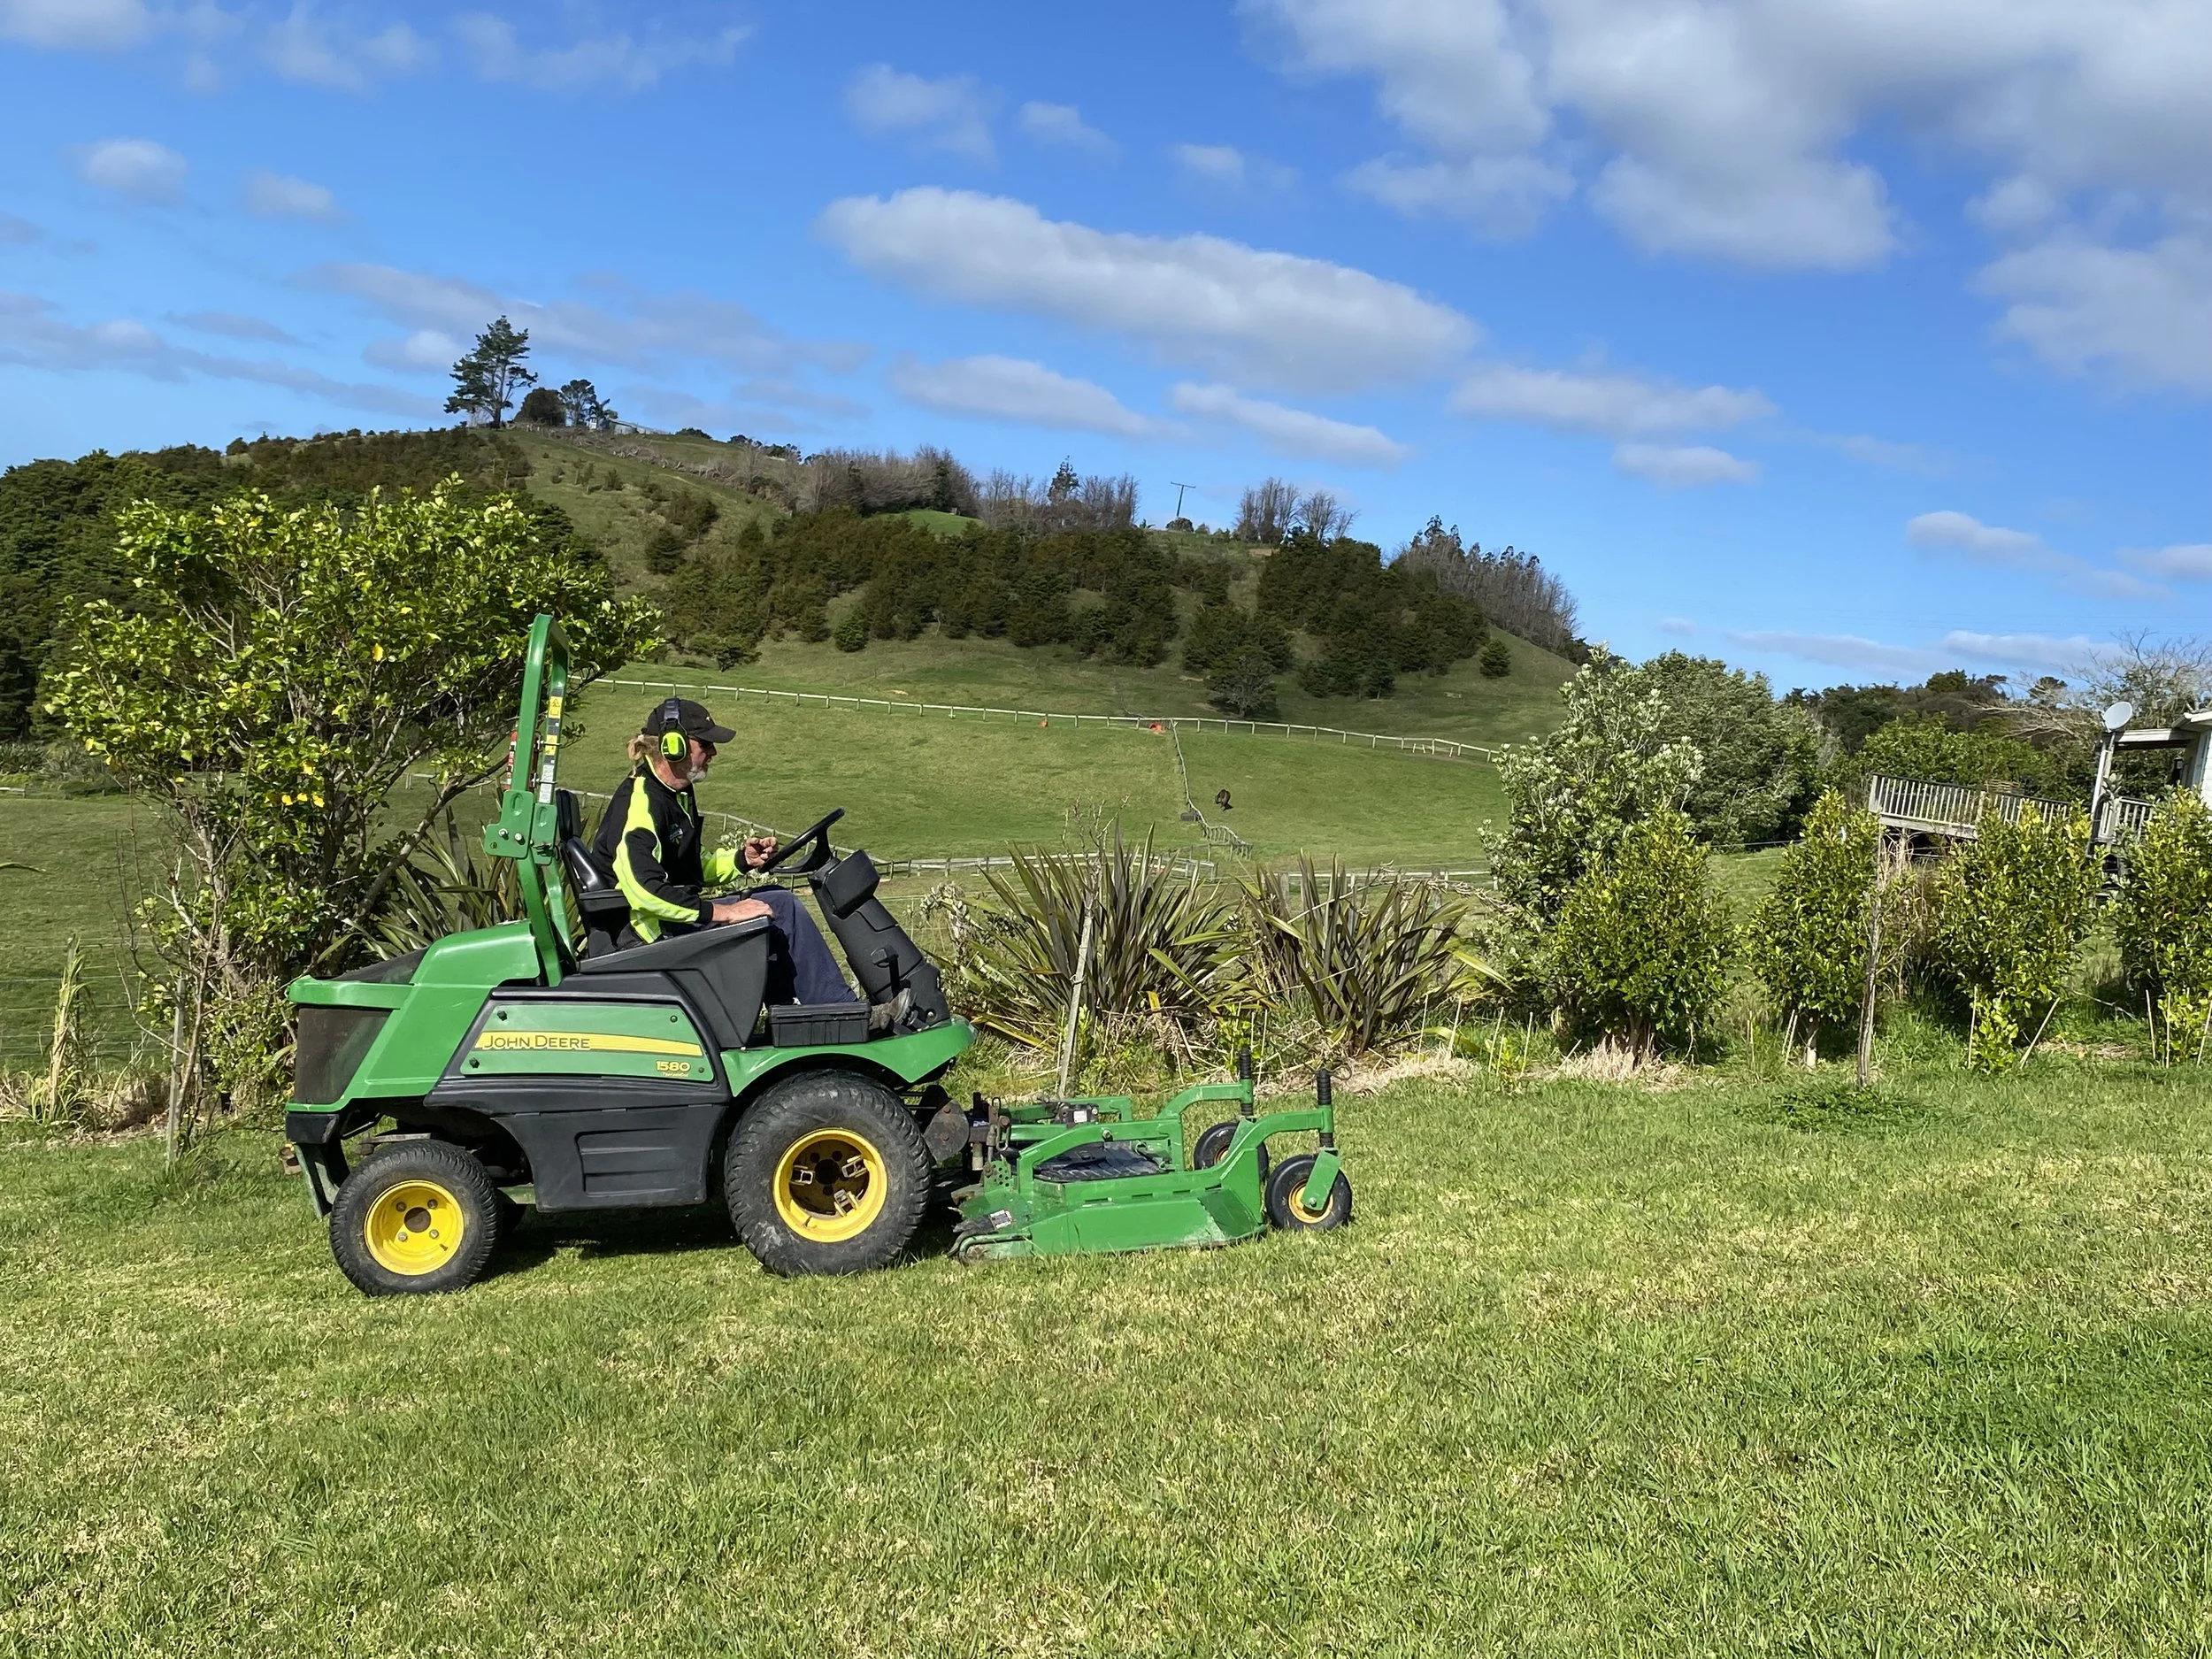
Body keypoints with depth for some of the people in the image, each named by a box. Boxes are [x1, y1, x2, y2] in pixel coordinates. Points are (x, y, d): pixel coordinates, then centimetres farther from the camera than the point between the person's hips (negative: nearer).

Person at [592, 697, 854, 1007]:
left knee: (778, 899, 9)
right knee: (781, 910, -13)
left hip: (678, 920, 11)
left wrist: (743, 859, 4)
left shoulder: (678, 794, 13)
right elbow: (644, 892, -31)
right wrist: (722, 912, -29)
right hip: (655, 934, -11)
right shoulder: (639, 803, -19)